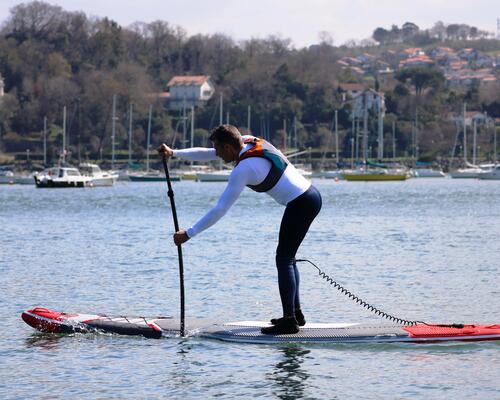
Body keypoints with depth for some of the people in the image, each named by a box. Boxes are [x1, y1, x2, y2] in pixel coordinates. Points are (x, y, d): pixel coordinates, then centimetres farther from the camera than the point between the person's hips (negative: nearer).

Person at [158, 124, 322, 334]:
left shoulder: (243, 169, -18)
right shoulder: (248, 141, 7)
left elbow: (220, 209, -18)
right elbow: (207, 153, 21)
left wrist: (189, 233, -13)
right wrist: (174, 153, 21)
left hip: (300, 205, -10)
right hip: (311, 196, 10)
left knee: (283, 259, -9)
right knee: (287, 258, 16)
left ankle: (289, 321, -15)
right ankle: (295, 313, 20)